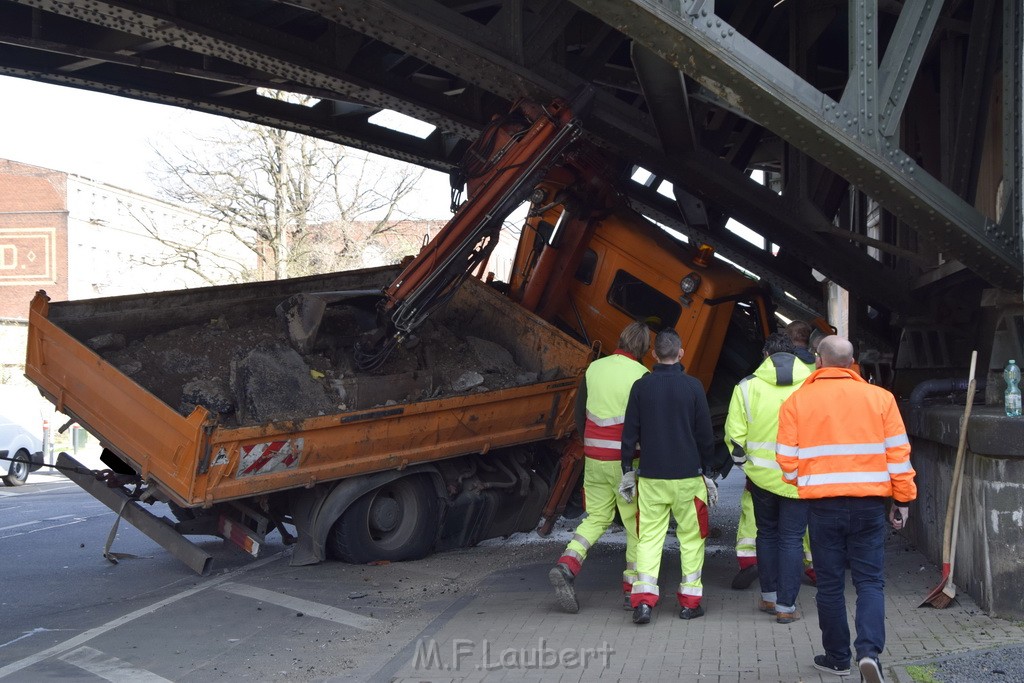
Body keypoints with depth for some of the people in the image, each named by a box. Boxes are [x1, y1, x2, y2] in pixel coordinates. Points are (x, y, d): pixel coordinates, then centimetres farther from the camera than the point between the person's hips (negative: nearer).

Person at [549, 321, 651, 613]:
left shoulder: (594, 369, 5)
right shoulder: (640, 375, -11)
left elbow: (579, 416, 11)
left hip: (594, 459, 5)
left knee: (597, 517, 15)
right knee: (637, 524, 7)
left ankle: (566, 565, -4)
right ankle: (633, 586, 11)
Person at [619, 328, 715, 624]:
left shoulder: (641, 386, 0)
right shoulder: (693, 386, -3)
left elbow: (630, 432, 3)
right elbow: (705, 434, 1)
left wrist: (627, 470, 12)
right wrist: (706, 471, 12)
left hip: (651, 477, 1)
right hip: (688, 477, -1)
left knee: (649, 537, 4)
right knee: (691, 537, 9)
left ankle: (643, 599, -7)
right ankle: (690, 601, 10)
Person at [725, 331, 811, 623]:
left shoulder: (747, 386, -4)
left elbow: (735, 435, -3)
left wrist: (743, 464, 13)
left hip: (762, 475, 1)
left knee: (767, 533, 18)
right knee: (791, 538, 6)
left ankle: (769, 596, 26)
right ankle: (786, 606, 7)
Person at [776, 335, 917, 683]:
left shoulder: (796, 401, -2)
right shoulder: (879, 397, 1)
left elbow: (787, 459, 0)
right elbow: (898, 453, 1)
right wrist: (902, 500, 10)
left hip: (822, 503, 0)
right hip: (869, 502, 1)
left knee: (830, 583, 11)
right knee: (870, 580, 8)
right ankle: (869, 649, -10)